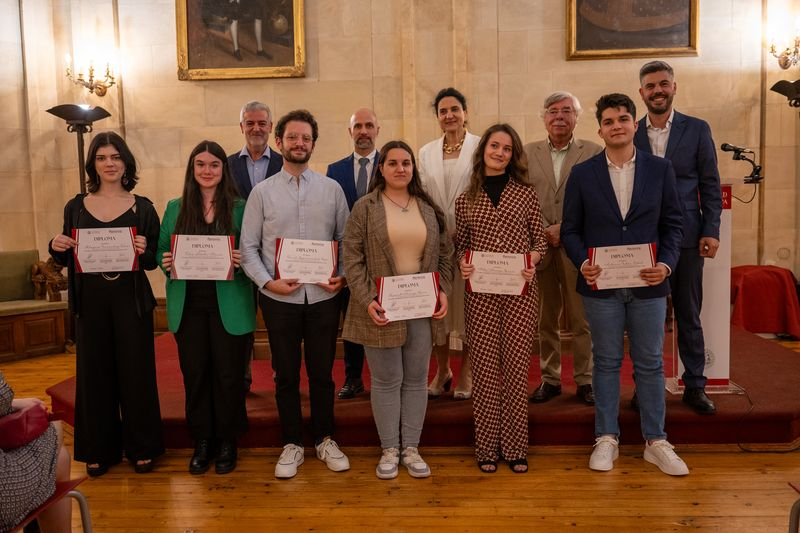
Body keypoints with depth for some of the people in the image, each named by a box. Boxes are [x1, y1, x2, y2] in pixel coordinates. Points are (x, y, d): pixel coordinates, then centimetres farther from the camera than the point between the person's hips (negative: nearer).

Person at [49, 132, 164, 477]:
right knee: (95, 374, 9)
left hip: (131, 300, -2)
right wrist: (56, 247, -10)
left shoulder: (142, 207, 1)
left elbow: (154, 260, 0)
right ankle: (99, 450, 24)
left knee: (136, 372, 4)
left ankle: (141, 447, 20)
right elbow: (67, 258, 12)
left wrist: (144, 251, -21)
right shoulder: (76, 207, 6)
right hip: (91, 301, 2)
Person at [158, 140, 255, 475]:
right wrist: (165, 262, -9)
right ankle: (202, 441, 25)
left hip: (228, 306, -2)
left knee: (228, 374, 4)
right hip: (188, 306, 3)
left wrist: (242, 262, -20)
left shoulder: (239, 208, 1)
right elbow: (161, 250, 13)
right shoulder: (176, 208, 10)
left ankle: (227, 442, 22)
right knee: (194, 374, 9)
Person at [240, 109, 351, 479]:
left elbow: (346, 239, 7)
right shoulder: (262, 192, 2)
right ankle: (292, 444, 27)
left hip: (323, 296, 1)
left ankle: (325, 440, 29)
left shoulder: (332, 189, 5)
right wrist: (267, 282, -11)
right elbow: (248, 248, 2)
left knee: (322, 373, 11)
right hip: (279, 298, 0)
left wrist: (343, 276, -8)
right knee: (286, 376, 10)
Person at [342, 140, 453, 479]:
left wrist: (443, 291, -1)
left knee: (416, 379, 10)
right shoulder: (365, 208, -1)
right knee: (386, 381, 5)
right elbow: (352, 258, -5)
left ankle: (411, 448, 23)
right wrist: (367, 300, -14)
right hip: (382, 309, -3)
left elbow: (445, 254, 12)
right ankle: (389, 449, 20)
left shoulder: (429, 208, 9)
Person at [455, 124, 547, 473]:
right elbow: (461, 245, 13)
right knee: (485, 369, 4)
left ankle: (515, 447, 17)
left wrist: (532, 260, -11)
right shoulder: (465, 200, 9)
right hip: (480, 292, 1)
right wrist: (462, 264, -7)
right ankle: (487, 447, 17)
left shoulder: (526, 194, 7)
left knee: (516, 367, 3)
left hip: (520, 291, 0)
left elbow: (539, 240, 8)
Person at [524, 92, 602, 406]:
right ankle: (549, 378, 21)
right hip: (539, 247, 2)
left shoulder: (593, 152, 5)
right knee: (544, 319, 8)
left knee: (582, 319, 4)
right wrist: (543, 233, -7)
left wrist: (566, 228, -12)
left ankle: (585, 379, 18)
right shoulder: (527, 153, 10)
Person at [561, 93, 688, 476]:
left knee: (650, 364, 9)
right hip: (601, 286, 0)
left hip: (648, 285, 1)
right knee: (606, 363, 9)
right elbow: (570, 230, 3)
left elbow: (673, 224, 5)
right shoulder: (582, 174, 3)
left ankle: (655, 442, 22)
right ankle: (607, 440, 21)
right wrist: (582, 263, -14)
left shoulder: (660, 169, 5)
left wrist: (667, 264, -11)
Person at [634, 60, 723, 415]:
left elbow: (710, 184, 4)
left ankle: (695, 386, 20)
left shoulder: (697, 129, 4)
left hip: (686, 237, 0)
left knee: (689, 316, 8)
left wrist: (710, 231, -4)